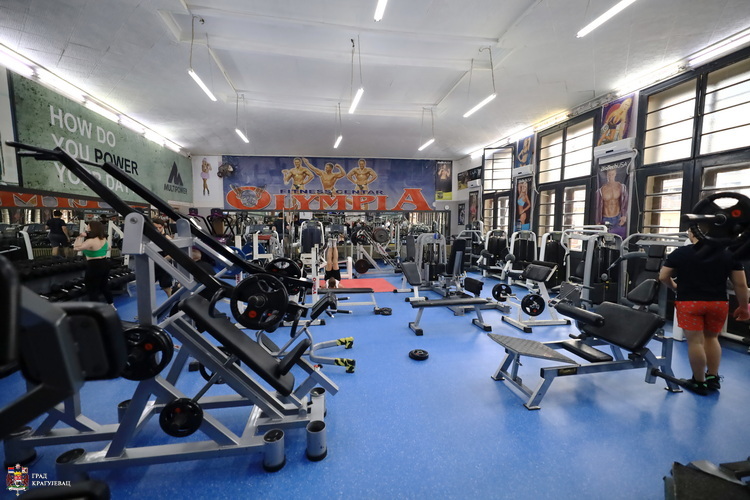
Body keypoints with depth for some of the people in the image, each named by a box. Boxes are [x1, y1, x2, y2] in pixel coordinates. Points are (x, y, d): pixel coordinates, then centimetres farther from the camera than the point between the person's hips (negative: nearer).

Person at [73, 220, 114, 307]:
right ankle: (111, 305, 30)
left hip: (94, 267, -9)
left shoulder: (91, 241, -19)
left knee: (92, 290, 1)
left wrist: (80, 237, -14)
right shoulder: (103, 239, 7)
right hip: (105, 264, 9)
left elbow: (76, 248, -23)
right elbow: (108, 248, 25)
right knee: (104, 286, 22)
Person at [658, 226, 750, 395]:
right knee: (711, 338, 22)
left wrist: (676, 287, 19)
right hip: (718, 303, 4)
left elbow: (663, 277, -1)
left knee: (695, 341, 2)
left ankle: (699, 382, 12)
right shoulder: (728, 254, 4)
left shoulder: (680, 253, -4)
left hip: (689, 302, -4)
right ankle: (713, 378, 28)